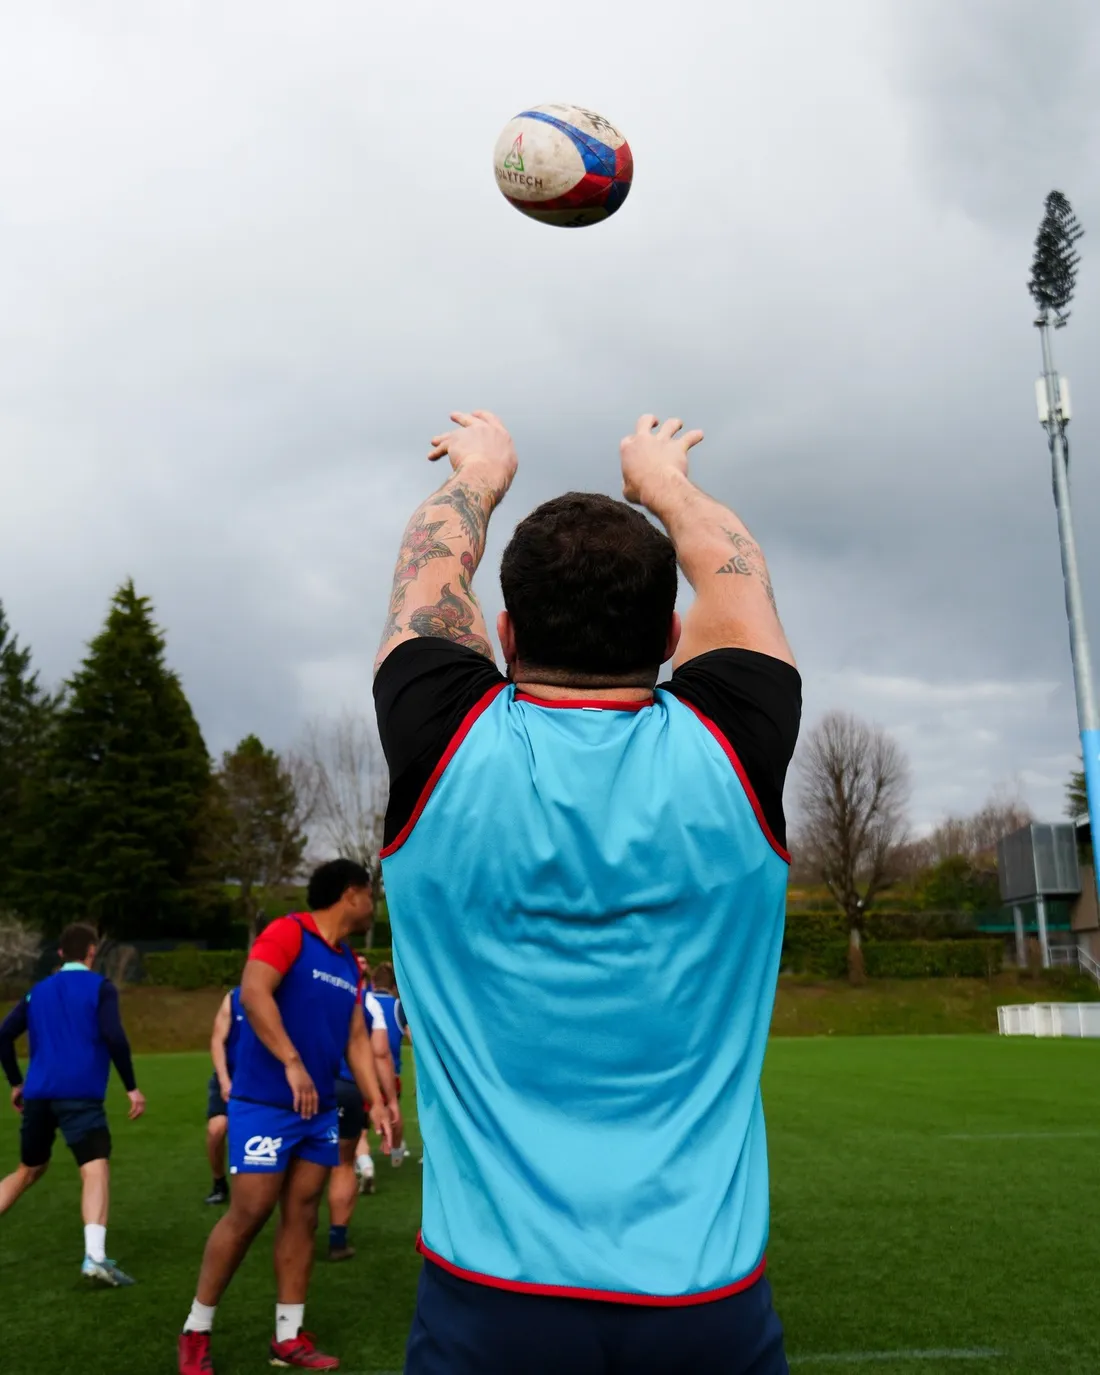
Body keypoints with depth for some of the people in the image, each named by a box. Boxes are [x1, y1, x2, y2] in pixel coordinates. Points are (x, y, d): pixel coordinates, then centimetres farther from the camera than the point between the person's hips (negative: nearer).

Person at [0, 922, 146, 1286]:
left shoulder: (38, 990, 16)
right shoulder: (100, 987, 0)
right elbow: (114, 1037, -12)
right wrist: (131, 1086, -6)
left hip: (38, 1093, 6)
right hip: (80, 1093, -6)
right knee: (96, 1170, -11)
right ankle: (94, 1256, -28)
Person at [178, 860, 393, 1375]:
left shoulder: (348, 964, 13)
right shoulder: (287, 933, -10)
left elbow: (356, 1039, 16)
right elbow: (253, 992, -24)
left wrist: (376, 1102, 9)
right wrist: (292, 1063, -30)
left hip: (320, 1110, 7)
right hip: (265, 1103, -7)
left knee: (302, 1216, 8)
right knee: (248, 1213, -4)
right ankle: (195, 1332, 14)